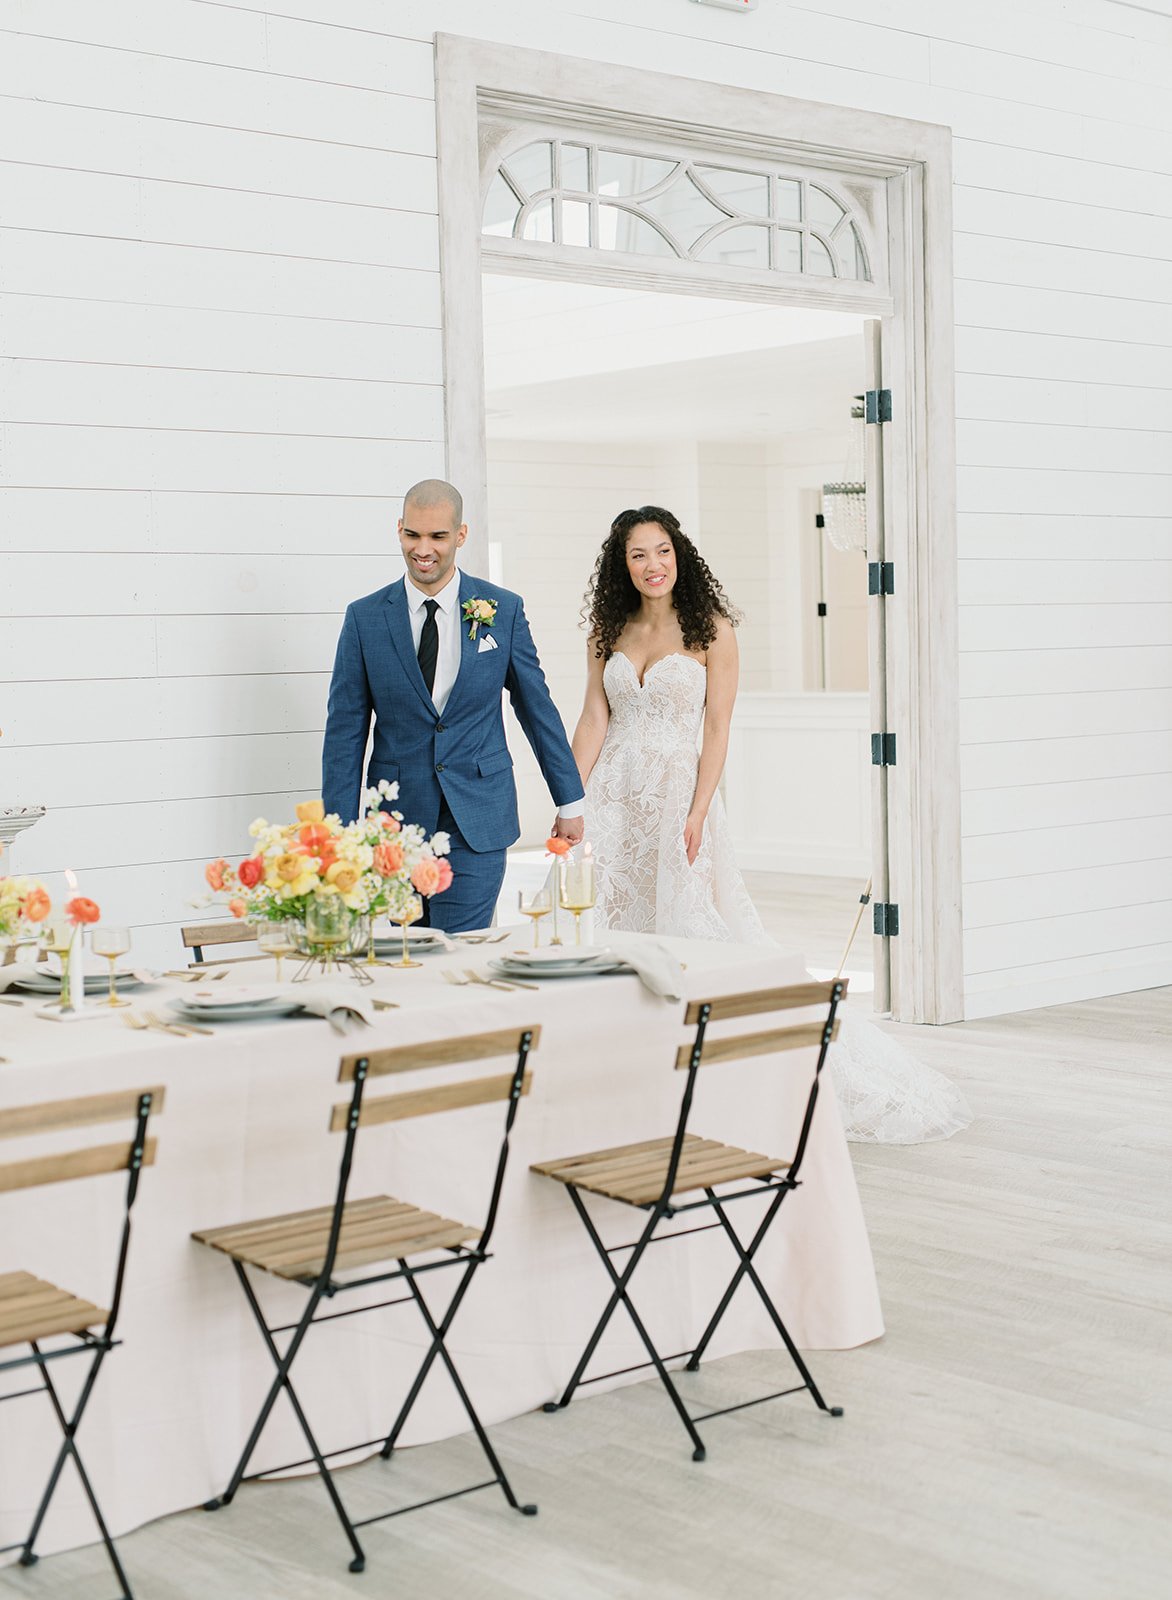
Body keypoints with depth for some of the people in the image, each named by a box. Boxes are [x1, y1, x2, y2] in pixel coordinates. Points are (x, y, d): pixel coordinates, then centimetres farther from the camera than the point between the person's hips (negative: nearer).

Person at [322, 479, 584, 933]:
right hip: (396, 822, 1)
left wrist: (569, 802, 12)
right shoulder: (365, 618, 1)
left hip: (478, 824, -1)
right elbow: (345, 731, 2)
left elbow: (537, 709, 9)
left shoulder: (504, 610, 2)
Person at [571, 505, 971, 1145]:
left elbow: (716, 728, -5)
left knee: (690, 930, -6)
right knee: (611, 928, 3)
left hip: (678, 792, -4)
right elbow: (593, 718, 7)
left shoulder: (710, 628, -2)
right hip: (613, 798, 4)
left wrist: (697, 813, -13)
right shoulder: (607, 631, 9)